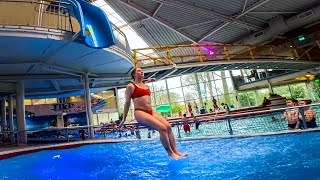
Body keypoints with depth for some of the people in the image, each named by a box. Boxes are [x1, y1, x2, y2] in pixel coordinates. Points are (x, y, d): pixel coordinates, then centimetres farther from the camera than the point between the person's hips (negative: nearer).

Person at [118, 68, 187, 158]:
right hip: (140, 112, -7)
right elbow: (127, 103, 1)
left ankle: (176, 151, -7)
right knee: (162, 128, -23)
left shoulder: (146, 86, 22)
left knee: (168, 127, -12)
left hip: (151, 112, 7)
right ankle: (170, 153, -13)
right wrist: (124, 119, 2)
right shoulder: (130, 86, 2)